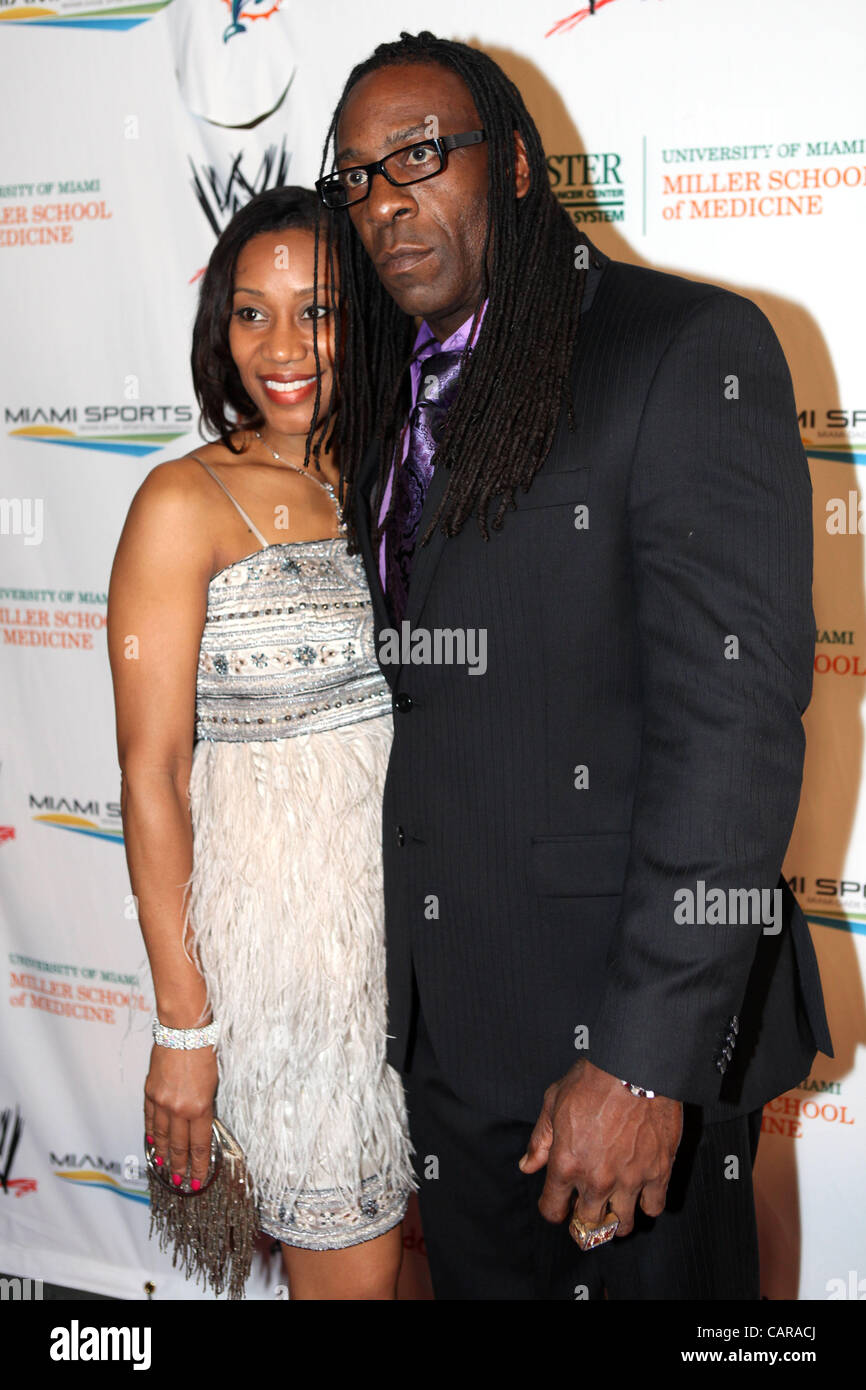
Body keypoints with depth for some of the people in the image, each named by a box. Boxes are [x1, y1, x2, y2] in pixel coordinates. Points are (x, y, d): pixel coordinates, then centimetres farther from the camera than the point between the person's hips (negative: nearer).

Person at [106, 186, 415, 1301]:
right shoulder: (185, 505, -10)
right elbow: (152, 775, -11)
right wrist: (182, 1021, -11)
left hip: (421, 907, 5)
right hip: (279, 917, -5)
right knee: (349, 1269, 6)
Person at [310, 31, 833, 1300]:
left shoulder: (692, 351, -13)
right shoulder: (396, 397, 11)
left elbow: (735, 710, -20)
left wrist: (647, 1057, -23)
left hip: (637, 1016, -7)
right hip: (448, 1020, 7)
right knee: (481, 1279, 20)